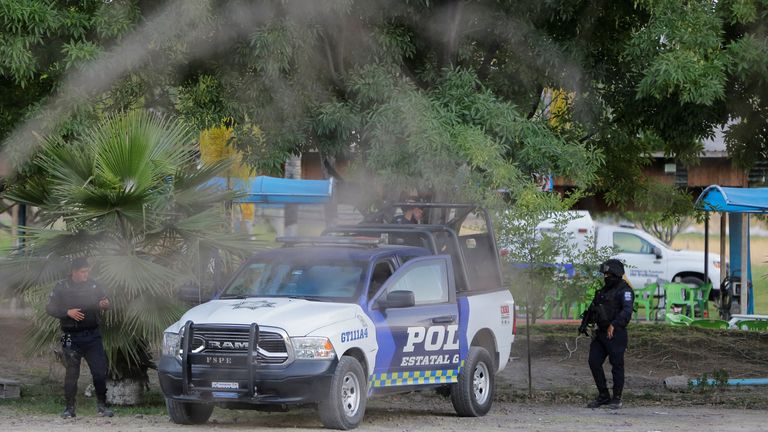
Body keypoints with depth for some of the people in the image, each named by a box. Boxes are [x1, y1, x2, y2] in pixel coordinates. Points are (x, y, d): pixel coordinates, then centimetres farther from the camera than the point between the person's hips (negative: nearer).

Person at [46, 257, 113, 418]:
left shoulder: (93, 285, 6)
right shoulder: (62, 287, -3)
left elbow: (103, 300, 14)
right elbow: (50, 308, -2)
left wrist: (104, 304, -11)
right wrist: (68, 312, -17)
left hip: (92, 335, 2)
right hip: (71, 337, -2)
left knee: (100, 371, -2)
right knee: (71, 373, 1)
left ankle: (101, 405, 10)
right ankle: (70, 407, 10)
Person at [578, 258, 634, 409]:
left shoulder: (624, 291, -9)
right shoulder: (604, 290, 19)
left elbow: (627, 311, -24)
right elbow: (593, 308, 28)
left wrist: (614, 325, -35)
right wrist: (584, 324, 22)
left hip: (615, 334, -8)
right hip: (600, 333, 8)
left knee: (617, 366, -3)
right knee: (594, 362, 3)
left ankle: (617, 399, 6)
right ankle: (603, 396, 11)